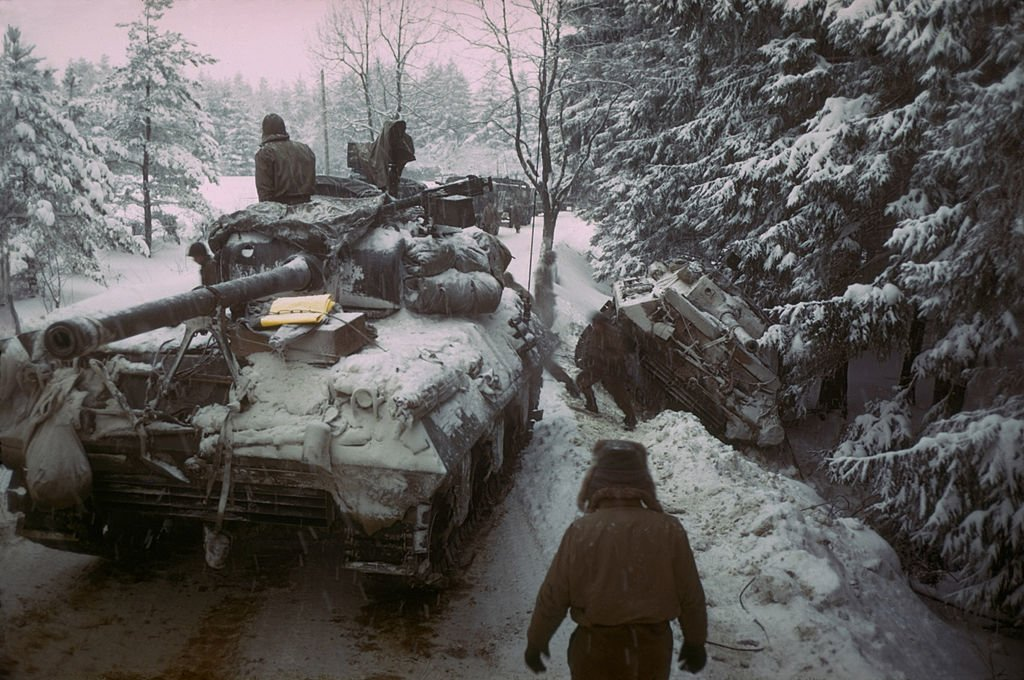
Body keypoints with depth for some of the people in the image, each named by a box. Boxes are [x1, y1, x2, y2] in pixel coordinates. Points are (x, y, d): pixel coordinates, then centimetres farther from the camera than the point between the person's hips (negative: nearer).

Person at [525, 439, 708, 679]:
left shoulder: (580, 531, -15)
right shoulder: (669, 530, -12)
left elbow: (553, 597, -8)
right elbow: (690, 596, -4)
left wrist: (535, 642, 8)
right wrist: (695, 642, 12)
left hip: (597, 649, -1)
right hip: (653, 647, 2)